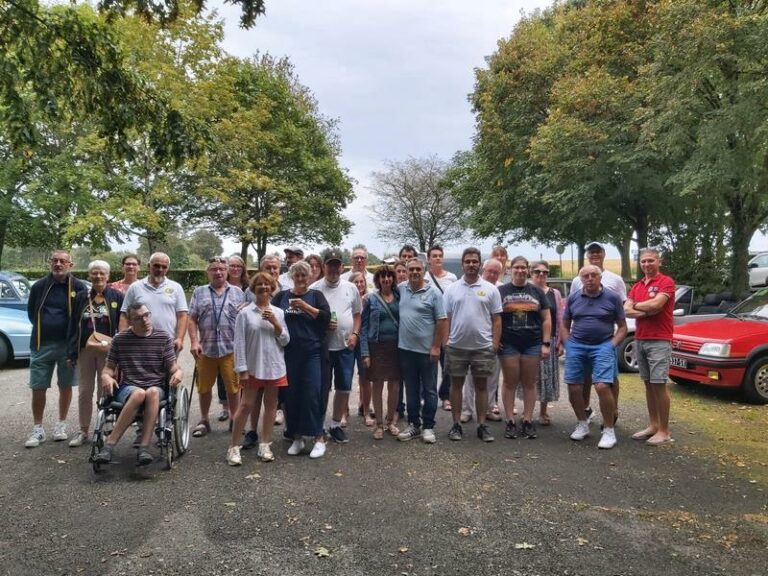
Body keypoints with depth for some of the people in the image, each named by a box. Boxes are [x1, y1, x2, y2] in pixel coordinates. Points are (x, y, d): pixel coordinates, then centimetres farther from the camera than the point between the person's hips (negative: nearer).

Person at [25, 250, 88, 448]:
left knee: (65, 386, 9)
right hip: (41, 345, 2)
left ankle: (61, 424, 24)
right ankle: (38, 429, 17)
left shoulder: (78, 287, -3)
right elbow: (31, 312, 16)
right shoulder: (39, 286, 4)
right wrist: (43, 329, 7)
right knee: (38, 388, 4)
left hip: (68, 344, -2)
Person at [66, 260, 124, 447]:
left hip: (108, 351, -3)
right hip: (84, 350, 3)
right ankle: (83, 431, 21)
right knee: (84, 391, 10)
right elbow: (73, 325, 7)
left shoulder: (117, 297, -1)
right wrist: (71, 352, 2)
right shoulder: (81, 297, 7)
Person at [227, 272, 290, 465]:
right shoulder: (245, 313, -4)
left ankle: (265, 445, 21)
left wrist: (275, 323, -11)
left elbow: (285, 341, 3)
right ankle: (233, 447, 9)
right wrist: (242, 369, -10)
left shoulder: (278, 312, 5)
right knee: (246, 405, -1)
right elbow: (239, 342, -6)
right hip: (253, 368, -3)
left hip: (274, 367, 3)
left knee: (271, 405, 9)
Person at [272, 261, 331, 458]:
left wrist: (306, 307, -14)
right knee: (291, 395, 6)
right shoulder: (281, 296, 12)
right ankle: (296, 437, 19)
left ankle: (319, 438, 6)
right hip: (288, 353, 3)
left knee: (312, 394, -4)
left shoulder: (316, 295, 6)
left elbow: (326, 316, -6)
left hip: (311, 353, -2)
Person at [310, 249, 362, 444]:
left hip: (346, 346, 3)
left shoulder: (351, 288, 5)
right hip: (323, 346, -3)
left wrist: (354, 334, -2)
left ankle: (336, 425, 25)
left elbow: (357, 314, 12)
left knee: (344, 388, 9)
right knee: (322, 389, 5)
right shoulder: (314, 289, -5)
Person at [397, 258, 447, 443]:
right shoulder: (401, 289, 4)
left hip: (427, 350, -4)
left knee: (429, 390, 6)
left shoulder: (433, 292, -7)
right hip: (406, 349, 4)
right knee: (411, 390, 13)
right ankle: (413, 424, 25)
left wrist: (436, 347, -12)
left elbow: (442, 321, -9)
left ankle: (428, 426, 17)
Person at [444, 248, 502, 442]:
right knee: (456, 384, 8)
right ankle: (456, 424, 19)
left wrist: (495, 343, -5)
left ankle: (482, 425, 17)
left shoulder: (490, 289, 1)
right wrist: (445, 341, -3)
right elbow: (446, 318, 5)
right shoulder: (452, 289, 4)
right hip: (456, 346, 1)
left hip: (483, 347, -1)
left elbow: (496, 319, 2)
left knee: (481, 385, 8)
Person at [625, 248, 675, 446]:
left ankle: (664, 431, 2)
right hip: (640, 339, 7)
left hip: (659, 340, -6)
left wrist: (636, 305, -2)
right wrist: (647, 311, -13)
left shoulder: (666, 282, -5)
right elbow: (627, 311, 3)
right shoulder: (636, 286, 14)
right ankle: (652, 425, 19)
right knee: (648, 384, 11)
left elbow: (656, 304, -20)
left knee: (659, 384, -5)